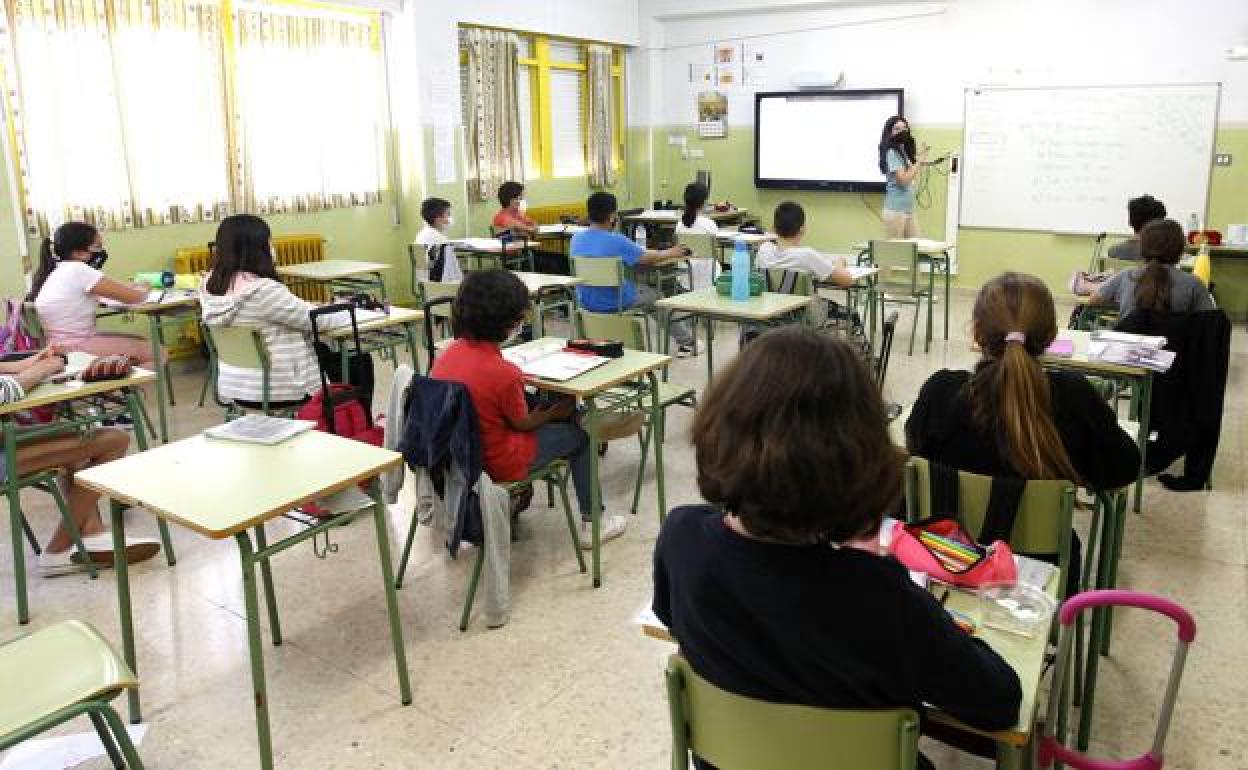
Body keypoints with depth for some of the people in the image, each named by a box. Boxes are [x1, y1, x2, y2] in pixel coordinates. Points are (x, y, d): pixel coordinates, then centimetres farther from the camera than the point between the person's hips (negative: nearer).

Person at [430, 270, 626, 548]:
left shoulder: (446, 355, -8)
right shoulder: (503, 372, -28)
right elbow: (522, 423, -12)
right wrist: (555, 413, 6)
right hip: (496, 463, -7)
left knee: (539, 410, 29)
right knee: (577, 435, 12)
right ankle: (591, 523, 22)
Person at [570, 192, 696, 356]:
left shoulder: (576, 239, -5)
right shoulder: (615, 241, -23)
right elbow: (648, 258, -8)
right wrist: (670, 253, 13)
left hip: (586, 302, 6)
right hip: (614, 304, -6)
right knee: (656, 294, 22)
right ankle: (685, 341, 37)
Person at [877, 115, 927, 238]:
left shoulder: (904, 152, 16)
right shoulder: (891, 153, -11)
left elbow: (913, 183, 16)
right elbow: (903, 180, -19)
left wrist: (919, 159, 13)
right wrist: (919, 162, -10)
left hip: (909, 210, 9)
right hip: (895, 210, -9)